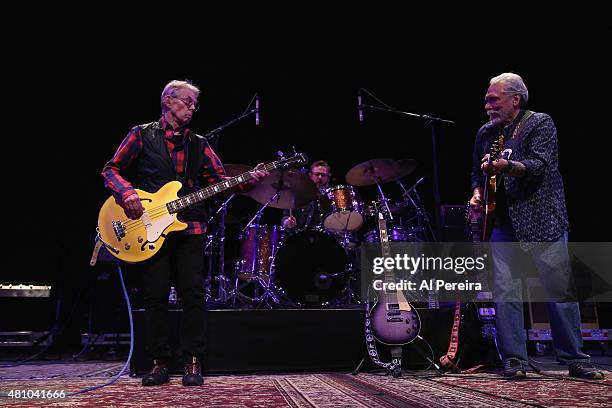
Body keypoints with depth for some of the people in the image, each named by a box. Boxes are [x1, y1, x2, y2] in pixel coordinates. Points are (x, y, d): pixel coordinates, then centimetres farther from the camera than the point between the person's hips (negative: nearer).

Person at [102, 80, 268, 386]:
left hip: (190, 226, 2)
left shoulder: (198, 144, 15)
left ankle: (193, 362, 8)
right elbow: (111, 169, 6)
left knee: (193, 293, -3)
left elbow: (219, 181, 10)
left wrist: (248, 180, -8)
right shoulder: (142, 135, 7)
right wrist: (127, 193, -14)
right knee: (155, 296, 0)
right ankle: (159, 363, 12)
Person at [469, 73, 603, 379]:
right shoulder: (485, 133, 13)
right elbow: (477, 172, 23)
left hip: (542, 220, -4)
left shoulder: (540, 123, -1)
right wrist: (478, 192, 3)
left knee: (560, 291, 1)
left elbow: (539, 165, -16)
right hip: (503, 222, 4)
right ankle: (514, 360, 6)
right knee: (504, 292, -2)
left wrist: (506, 166, -33)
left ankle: (575, 359, 16)